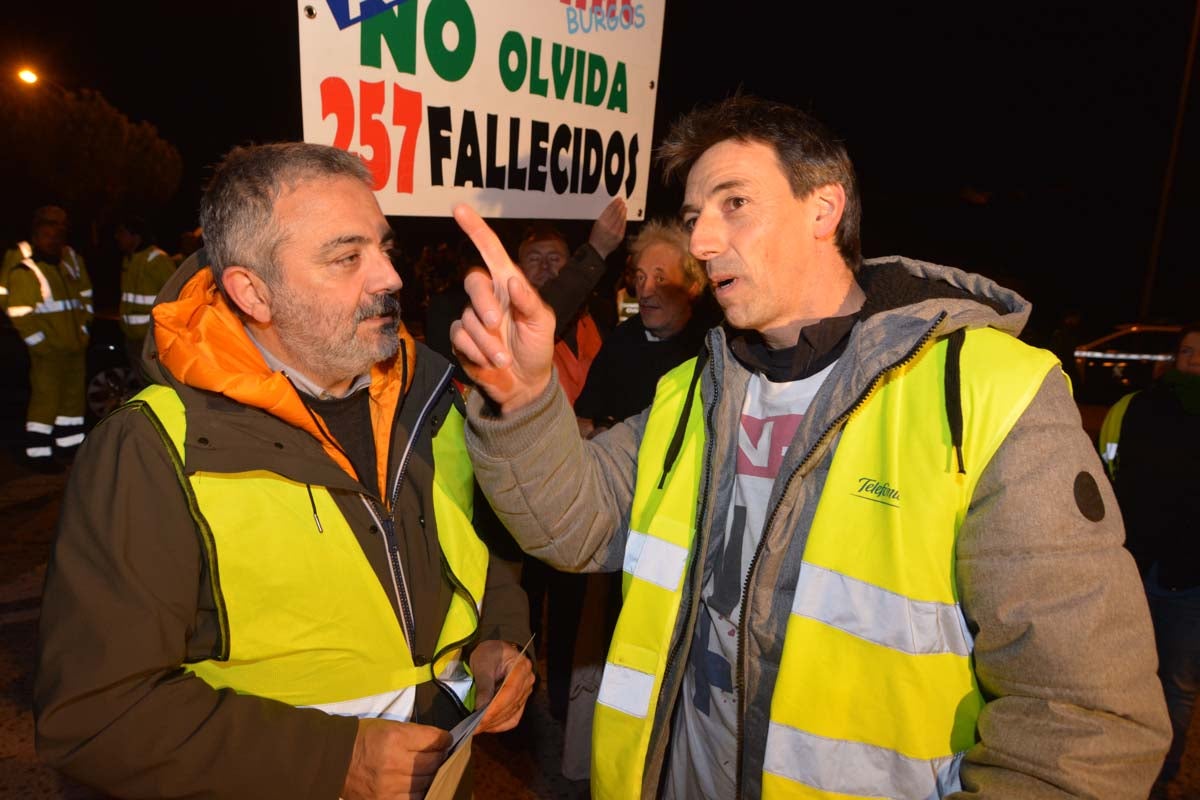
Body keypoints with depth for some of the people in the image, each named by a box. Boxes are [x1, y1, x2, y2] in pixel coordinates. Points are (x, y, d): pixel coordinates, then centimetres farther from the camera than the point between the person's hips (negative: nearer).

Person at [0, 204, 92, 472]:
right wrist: (42, 342, -14)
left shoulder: (72, 260, 10)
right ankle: (37, 453, 4)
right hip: (48, 350, -7)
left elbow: (85, 294, 19)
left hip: (76, 346, 7)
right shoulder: (24, 269, -11)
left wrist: (82, 327, 11)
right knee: (45, 399, -5)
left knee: (74, 396, 15)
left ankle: (69, 445, 27)